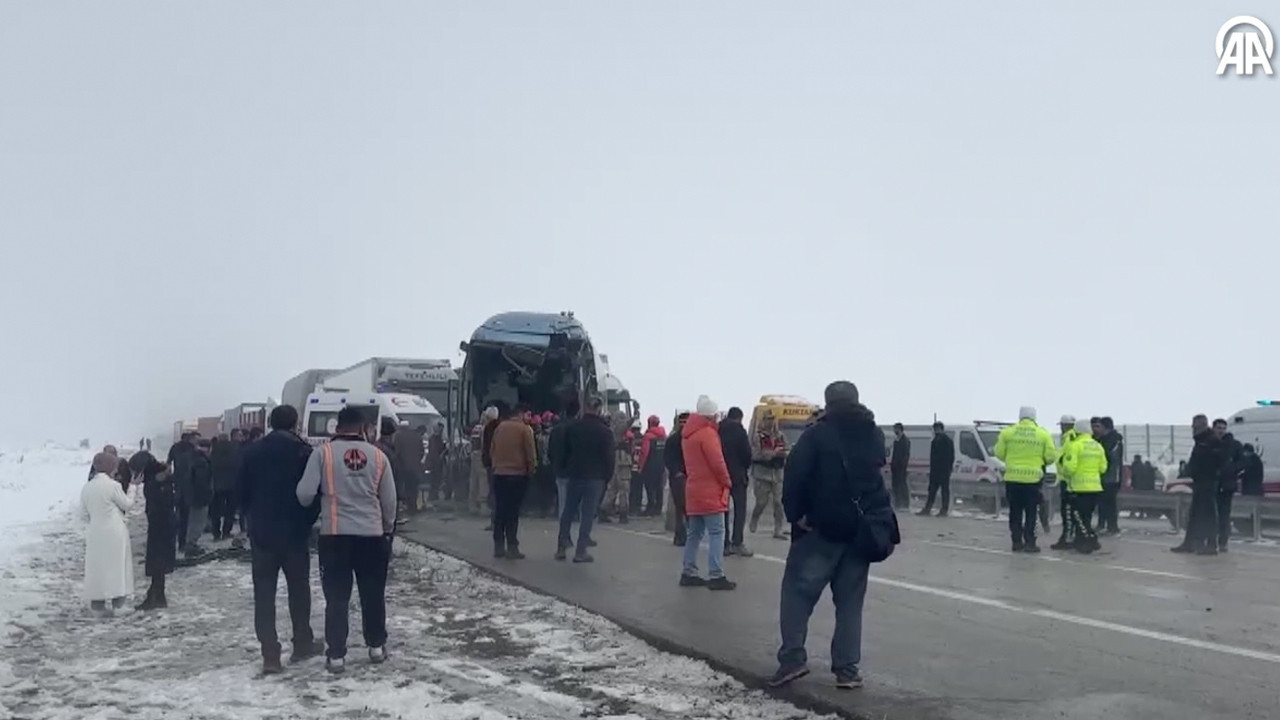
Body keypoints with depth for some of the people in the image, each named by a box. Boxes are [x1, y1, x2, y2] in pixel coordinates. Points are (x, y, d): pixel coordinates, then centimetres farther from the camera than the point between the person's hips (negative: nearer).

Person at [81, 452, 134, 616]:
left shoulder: (86, 487, 2)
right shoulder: (113, 486, -14)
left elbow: (84, 513, 9)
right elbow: (127, 505, -2)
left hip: (95, 533, 5)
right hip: (114, 533, -5)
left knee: (97, 566, 10)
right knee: (116, 565, 6)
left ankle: (97, 601, 13)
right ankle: (117, 599, 7)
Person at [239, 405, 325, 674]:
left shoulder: (251, 451, 2)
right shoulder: (304, 452, -8)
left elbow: (243, 492, 6)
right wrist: (307, 522, 7)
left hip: (261, 532, 2)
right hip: (294, 532, -2)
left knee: (264, 593, 2)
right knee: (298, 588, 14)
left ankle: (270, 654, -3)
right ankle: (303, 643, 23)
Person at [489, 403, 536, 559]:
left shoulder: (500, 427, 6)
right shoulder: (524, 429, -7)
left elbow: (491, 450, 12)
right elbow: (530, 453, -6)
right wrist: (531, 470, 8)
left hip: (499, 474, 5)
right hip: (517, 475, -4)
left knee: (499, 511, 9)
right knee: (513, 512, -3)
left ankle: (498, 546, 12)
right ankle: (512, 547, -4)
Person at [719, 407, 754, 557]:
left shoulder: (718, 430, 6)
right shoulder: (739, 430, -9)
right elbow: (747, 454, -10)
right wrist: (746, 467, 8)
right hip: (737, 475, -5)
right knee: (740, 508, -1)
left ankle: (725, 544, 9)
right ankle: (737, 543, -10)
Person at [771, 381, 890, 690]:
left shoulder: (818, 433, -7)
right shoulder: (875, 435, 13)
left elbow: (795, 474, -15)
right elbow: (880, 476, 19)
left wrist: (796, 514, -11)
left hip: (822, 528, -5)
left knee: (797, 591, 3)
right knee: (850, 601, 9)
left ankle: (792, 657, -7)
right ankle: (847, 669, 6)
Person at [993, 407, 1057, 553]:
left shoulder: (1007, 432, -1)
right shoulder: (1043, 434, -2)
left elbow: (999, 453, 2)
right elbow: (1051, 457, -3)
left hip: (1012, 477, 1)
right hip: (1033, 478, -1)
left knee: (1015, 512, 10)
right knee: (1031, 513, 6)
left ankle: (1017, 542, 11)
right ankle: (1029, 542, 3)